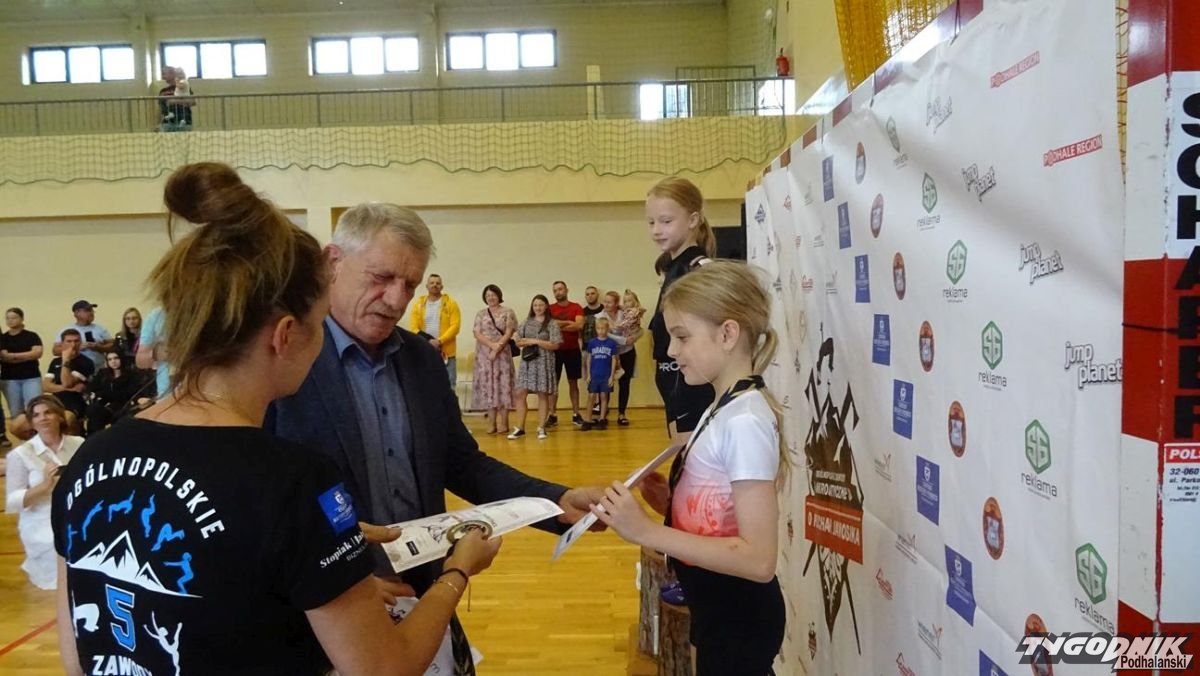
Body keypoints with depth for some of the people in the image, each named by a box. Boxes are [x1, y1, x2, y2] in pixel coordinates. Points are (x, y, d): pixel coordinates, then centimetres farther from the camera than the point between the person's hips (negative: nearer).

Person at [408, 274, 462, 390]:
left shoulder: (450, 303, 1)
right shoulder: (419, 304, 7)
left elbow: (455, 326, -7)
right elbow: (414, 328, 0)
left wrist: (439, 341, -18)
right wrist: (428, 341, -14)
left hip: (446, 352, -2)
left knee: (448, 387, 2)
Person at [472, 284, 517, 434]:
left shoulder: (508, 313, 3)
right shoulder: (480, 314, 11)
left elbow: (508, 334, -6)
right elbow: (477, 334, 1)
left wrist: (496, 350, -15)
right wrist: (492, 345, -14)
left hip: (502, 355, -3)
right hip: (484, 355, 3)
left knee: (503, 386, -4)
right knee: (487, 387, 1)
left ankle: (504, 423, 1)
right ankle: (493, 423, 5)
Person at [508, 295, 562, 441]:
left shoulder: (552, 323, -2)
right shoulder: (526, 322, 10)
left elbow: (555, 345, -9)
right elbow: (518, 342, 14)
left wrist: (536, 341, -14)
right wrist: (524, 343, -9)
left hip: (543, 362, -4)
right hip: (527, 361, 4)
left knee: (543, 394, 1)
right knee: (520, 393, -1)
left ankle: (541, 428, 10)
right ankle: (520, 428, 7)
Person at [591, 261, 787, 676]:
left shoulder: (745, 421, -23)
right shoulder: (721, 411, 6)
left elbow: (759, 557, -28)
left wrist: (646, 532, -29)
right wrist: (668, 503, -5)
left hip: (738, 615, -9)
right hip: (716, 607, 9)